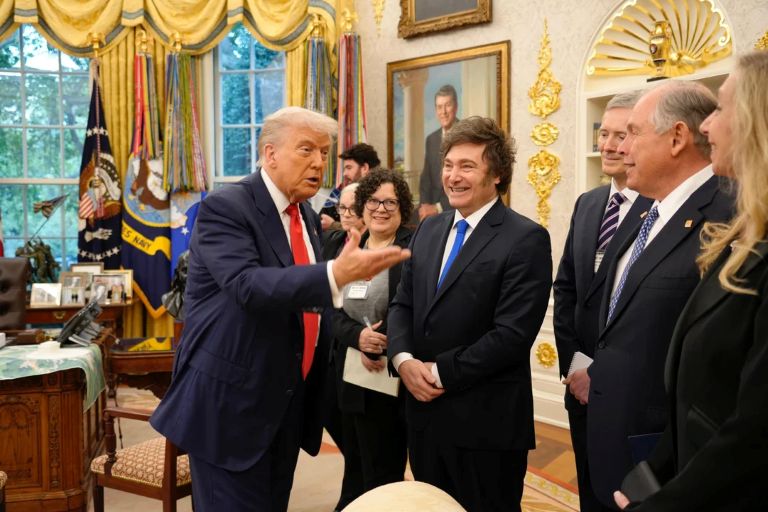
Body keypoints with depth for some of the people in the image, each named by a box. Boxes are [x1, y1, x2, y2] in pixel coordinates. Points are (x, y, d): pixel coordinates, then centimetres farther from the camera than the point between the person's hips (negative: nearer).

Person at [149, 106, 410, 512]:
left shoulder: (307, 216, 10)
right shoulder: (225, 208, -14)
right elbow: (248, 285, -30)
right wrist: (336, 274, -40)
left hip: (288, 403, 8)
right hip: (231, 402, -7)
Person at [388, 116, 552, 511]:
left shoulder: (526, 239, -13)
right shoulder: (428, 230, 10)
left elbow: (513, 333, -19)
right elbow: (402, 304, 10)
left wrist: (441, 372, -16)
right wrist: (403, 359, -9)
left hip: (486, 420, -6)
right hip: (424, 410, 7)